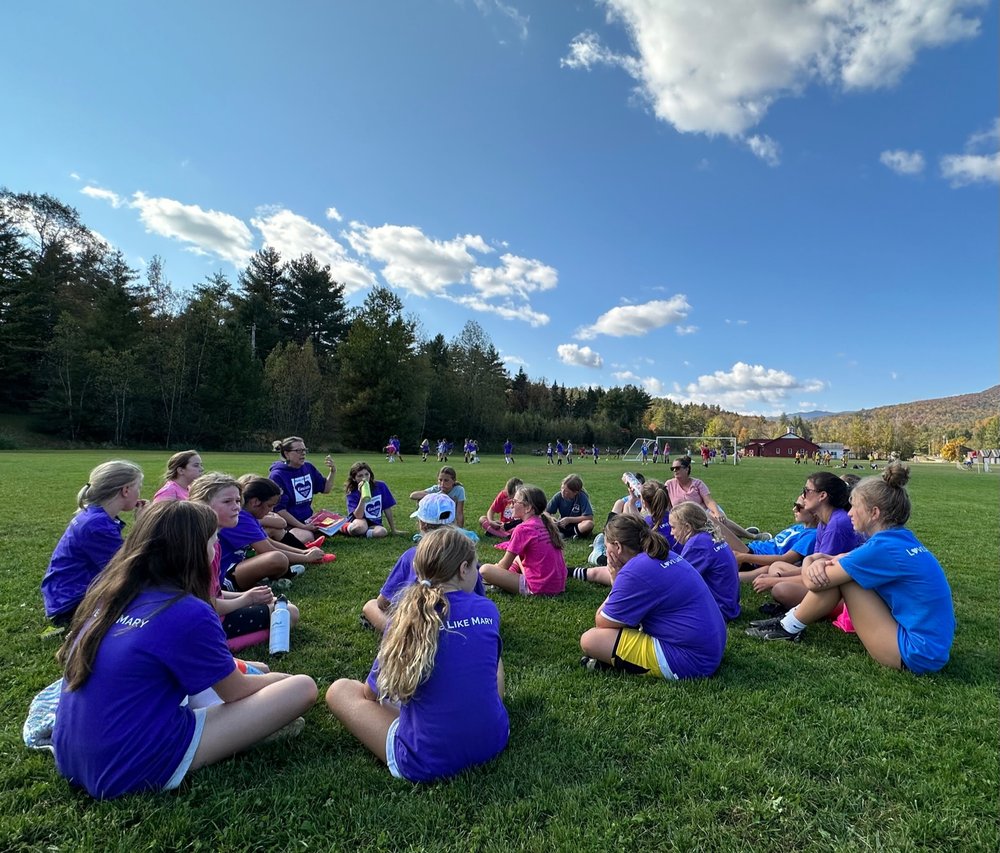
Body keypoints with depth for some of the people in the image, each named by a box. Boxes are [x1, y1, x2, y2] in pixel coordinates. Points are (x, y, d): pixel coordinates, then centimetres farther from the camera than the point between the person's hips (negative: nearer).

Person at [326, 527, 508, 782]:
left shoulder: (407, 617, -12)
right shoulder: (489, 610, -6)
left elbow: (372, 693, 3)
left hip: (427, 763, -4)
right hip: (494, 741, 4)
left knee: (339, 690, 12)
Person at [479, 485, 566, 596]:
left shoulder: (522, 529, -14)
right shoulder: (546, 523, 8)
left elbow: (504, 566, -5)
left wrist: (495, 566, 14)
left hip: (539, 588, -8)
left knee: (484, 570, -10)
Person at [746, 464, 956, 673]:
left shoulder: (884, 546, -23)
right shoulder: (902, 539, 5)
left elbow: (813, 582, -19)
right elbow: (850, 559, 12)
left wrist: (811, 569, 6)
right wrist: (821, 562, -11)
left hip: (918, 654, -9)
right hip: (933, 646, 9)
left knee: (838, 577, -11)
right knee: (840, 571, 7)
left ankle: (789, 627, 6)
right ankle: (794, 616, 17)